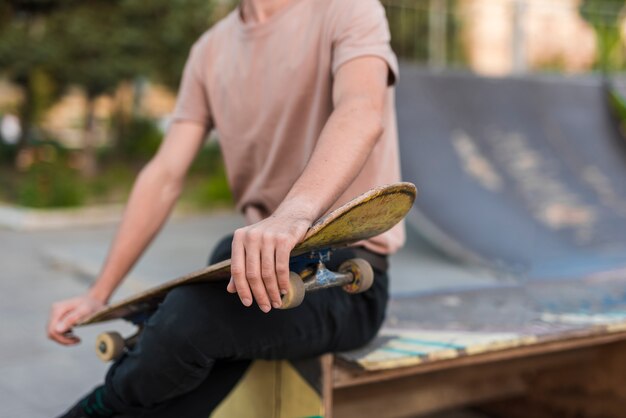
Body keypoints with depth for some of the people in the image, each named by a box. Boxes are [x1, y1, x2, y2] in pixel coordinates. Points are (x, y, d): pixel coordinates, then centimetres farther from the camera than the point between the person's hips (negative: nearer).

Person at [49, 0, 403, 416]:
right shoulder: (211, 52, 11)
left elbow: (363, 113, -27)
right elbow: (165, 176, 7)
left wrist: (294, 214, -46)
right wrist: (99, 295, 0)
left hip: (347, 277, -5)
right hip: (259, 256, 5)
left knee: (188, 314, -29)